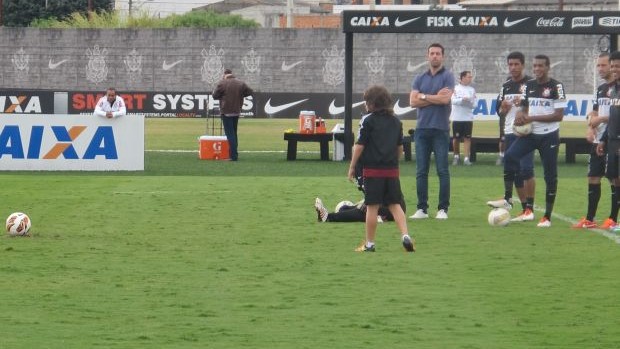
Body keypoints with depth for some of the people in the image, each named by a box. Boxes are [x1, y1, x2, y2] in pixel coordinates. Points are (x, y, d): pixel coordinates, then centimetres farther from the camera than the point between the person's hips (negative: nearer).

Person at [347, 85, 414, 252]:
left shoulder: (369, 121, -8)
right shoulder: (396, 121, 9)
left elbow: (359, 146, -9)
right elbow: (400, 147, 16)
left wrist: (352, 167, -1)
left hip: (373, 169, -5)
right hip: (392, 170, 5)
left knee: (372, 206, 1)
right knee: (395, 204, 9)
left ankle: (369, 244, 7)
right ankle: (405, 235, -8)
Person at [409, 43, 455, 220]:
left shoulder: (447, 77, 1)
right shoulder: (420, 79, 13)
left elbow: (445, 99, -14)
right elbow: (413, 101, 1)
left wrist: (424, 96, -3)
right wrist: (435, 97, -6)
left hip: (440, 130, -4)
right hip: (422, 129, 4)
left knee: (442, 171, -3)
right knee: (421, 171, 4)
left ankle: (443, 209, 0)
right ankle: (422, 208, 8)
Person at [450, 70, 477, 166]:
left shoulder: (472, 90, 9)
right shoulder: (455, 88, 1)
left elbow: (474, 105, 6)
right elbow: (453, 101, -11)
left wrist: (469, 102, -14)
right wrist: (462, 99, -25)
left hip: (468, 118, 2)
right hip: (457, 118, -2)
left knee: (467, 138, -5)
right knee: (456, 138, 3)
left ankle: (466, 158, -5)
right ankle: (456, 156, 20)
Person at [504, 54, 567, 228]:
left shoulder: (556, 87, -9)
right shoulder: (529, 85, 8)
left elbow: (559, 115, -14)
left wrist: (532, 118, -18)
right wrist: (520, 115, -5)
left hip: (549, 136, -4)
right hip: (530, 134, 4)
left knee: (550, 175, 2)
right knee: (509, 156, -20)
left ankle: (547, 217, 9)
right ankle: (507, 198, -15)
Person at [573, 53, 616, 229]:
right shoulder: (600, 89, 16)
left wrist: (601, 119, -16)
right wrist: (591, 128, 4)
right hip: (598, 140, 8)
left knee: (614, 178, -3)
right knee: (593, 177, 8)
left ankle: (613, 219, 3)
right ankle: (589, 219, 14)